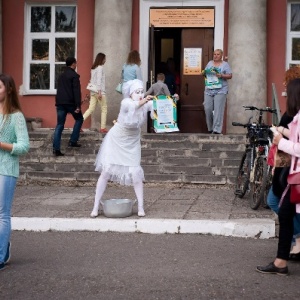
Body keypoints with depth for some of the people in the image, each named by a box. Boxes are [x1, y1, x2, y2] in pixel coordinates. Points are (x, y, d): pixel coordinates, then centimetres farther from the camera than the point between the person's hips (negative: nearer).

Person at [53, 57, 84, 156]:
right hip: (70, 102, -6)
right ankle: (73, 141, 11)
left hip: (60, 103, 6)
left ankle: (56, 148, -4)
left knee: (59, 125, 4)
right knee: (79, 119, 16)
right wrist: (78, 105, -18)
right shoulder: (74, 75, -6)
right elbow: (76, 91, -15)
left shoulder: (61, 75, 18)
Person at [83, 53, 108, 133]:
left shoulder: (93, 68, 16)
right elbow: (99, 80, -16)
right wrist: (99, 92, -20)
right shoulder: (100, 67, -9)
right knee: (104, 109, 2)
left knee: (91, 108, 6)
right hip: (100, 91, -8)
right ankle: (103, 128, 2)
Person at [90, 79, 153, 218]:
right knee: (106, 171, -3)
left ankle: (141, 207, 8)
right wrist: (142, 102, -69)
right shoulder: (126, 102, -27)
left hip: (132, 143, 2)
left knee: (135, 173, -6)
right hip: (116, 140, -2)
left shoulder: (146, 104, -17)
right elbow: (133, 105, -49)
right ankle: (96, 207, 8)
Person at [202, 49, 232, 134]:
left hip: (220, 90, -4)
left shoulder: (225, 64, 5)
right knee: (207, 109, -1)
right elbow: (205, 73, 23)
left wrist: (222, 75, -17)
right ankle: (210, 128, 12)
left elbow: (230, 76, 0)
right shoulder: (209, 63, 18)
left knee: (218, 110, -10)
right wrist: (203, 73, 0)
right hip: (209, 90, 4)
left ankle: (217, 129, -10)